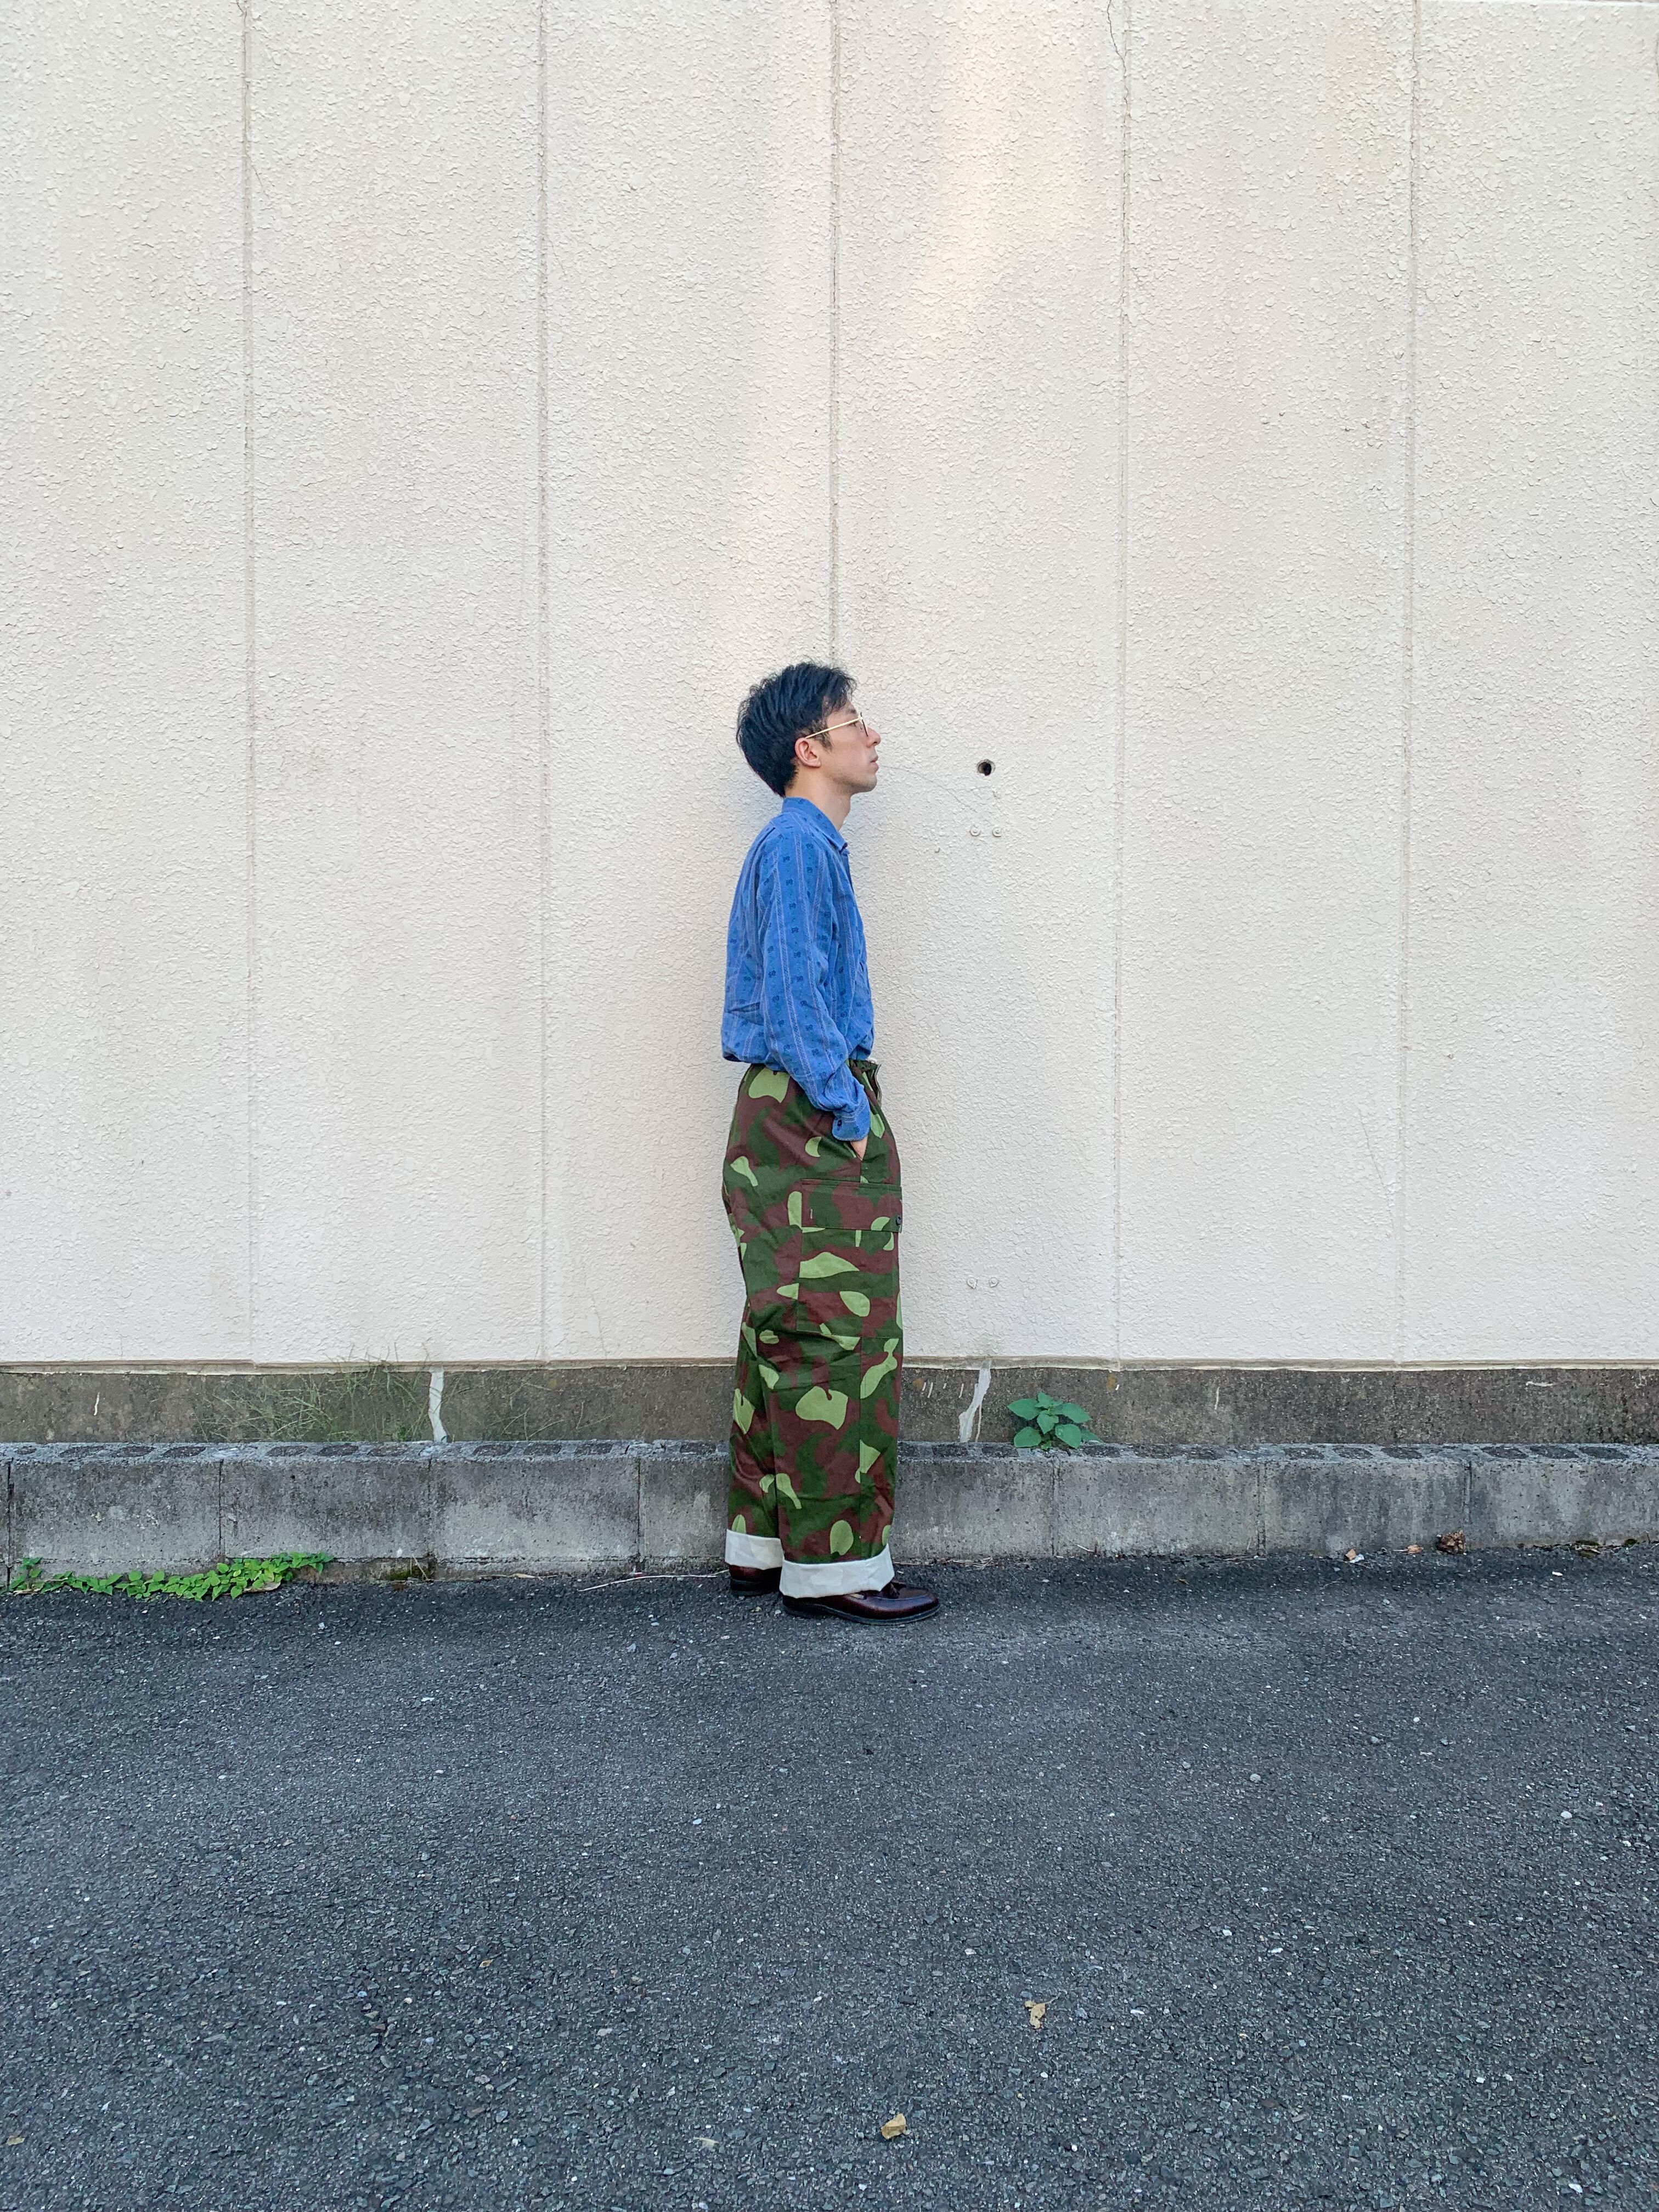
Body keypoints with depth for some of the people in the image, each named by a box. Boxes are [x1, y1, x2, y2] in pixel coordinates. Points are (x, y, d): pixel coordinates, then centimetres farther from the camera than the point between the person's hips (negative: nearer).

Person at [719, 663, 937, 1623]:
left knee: (790, 1335, 13)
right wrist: (849, 1114, -17)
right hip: (813, 1120, -10)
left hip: (794, 1115, 10)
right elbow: (793, 996, -18)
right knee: (841, 1337, -6)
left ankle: (765, 1542, 22)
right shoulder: (799, 842, -11)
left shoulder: (806, 843, 20)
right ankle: (834, 1562, 2)